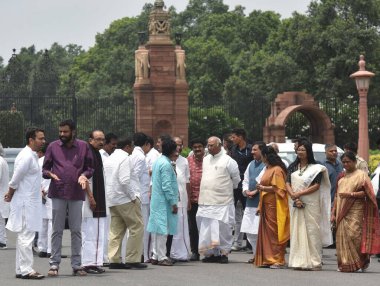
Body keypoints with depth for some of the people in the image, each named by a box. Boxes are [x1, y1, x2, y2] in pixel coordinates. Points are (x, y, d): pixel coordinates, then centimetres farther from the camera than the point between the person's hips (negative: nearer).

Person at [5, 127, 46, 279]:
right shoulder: (26, 157, -17)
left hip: (30, 202, 10)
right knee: (26, 236, -8)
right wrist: (10, 195, -3)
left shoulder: (32, 156, 15)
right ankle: (26, 270, -7)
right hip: (26, 203, -10)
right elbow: (15, 180, -17)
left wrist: (10, 194, 13)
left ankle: (21, 270, 17)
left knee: (24, 237, 12)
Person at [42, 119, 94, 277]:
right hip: (58, 193, 0)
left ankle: (77, 265, 10)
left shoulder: (83, 146, 6)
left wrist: (84, 175, -9)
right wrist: (49, 174, -13)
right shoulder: (53, 147, 5)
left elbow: (90, 167, 11)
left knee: (76, 230, 5)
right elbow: (45, 168, 9)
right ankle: (54, 264, 6)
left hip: (76, 193, 0)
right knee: (57, 230, 2)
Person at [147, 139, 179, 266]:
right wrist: (173, 203, -16)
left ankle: (155, 256, 16)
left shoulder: (158, 161, 12)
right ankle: (162, 257, -3)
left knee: (156, 229, 11)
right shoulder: (166, 164, -17)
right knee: (163, 229, -5)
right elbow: (166, 186, -21)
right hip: (163, 202, -9)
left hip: (156, 200, 9)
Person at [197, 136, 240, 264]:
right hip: (206, 201, 6)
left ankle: (224, 252, 2)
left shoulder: (228, 161, -6)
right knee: (207, 229, 6)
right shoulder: (206, 159, 14)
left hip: (222, 202, -6)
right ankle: (210, 253, 13)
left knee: (222, 228, -6)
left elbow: (236, 178, 2)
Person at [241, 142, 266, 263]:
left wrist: (255, 191, -14)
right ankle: (256, 254, 18)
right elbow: (245, 180, 23)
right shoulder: (251, 164, 17)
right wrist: (246, 191, 5)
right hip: (250, 203, 8)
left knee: (260, 231, -9)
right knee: (249, 231, 8)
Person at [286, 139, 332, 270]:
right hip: (295, 204, 4)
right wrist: (294, 197, -12)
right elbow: (287, 184, 5)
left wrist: (299, 193, -14)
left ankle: (313, 261, -5)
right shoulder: (293, 167, 14)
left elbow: (316, 186, -7)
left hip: (311, 204, -4)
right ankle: (299, 261, 5)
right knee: (296, 230, 2)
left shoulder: (316, 168, 1)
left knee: (311, 231, -6)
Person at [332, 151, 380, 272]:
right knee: (342, 236, 1)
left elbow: (366, 193, -9)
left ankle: (364, 258, 4)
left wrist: (350, 194, -19)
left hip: (355, 211, -6)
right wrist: (333, 213, 13)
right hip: (342, 211, 6)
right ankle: (345, 264, 6)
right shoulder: (342, 176, 19)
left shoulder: (361, 175, 1)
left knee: (354, 235, -14)